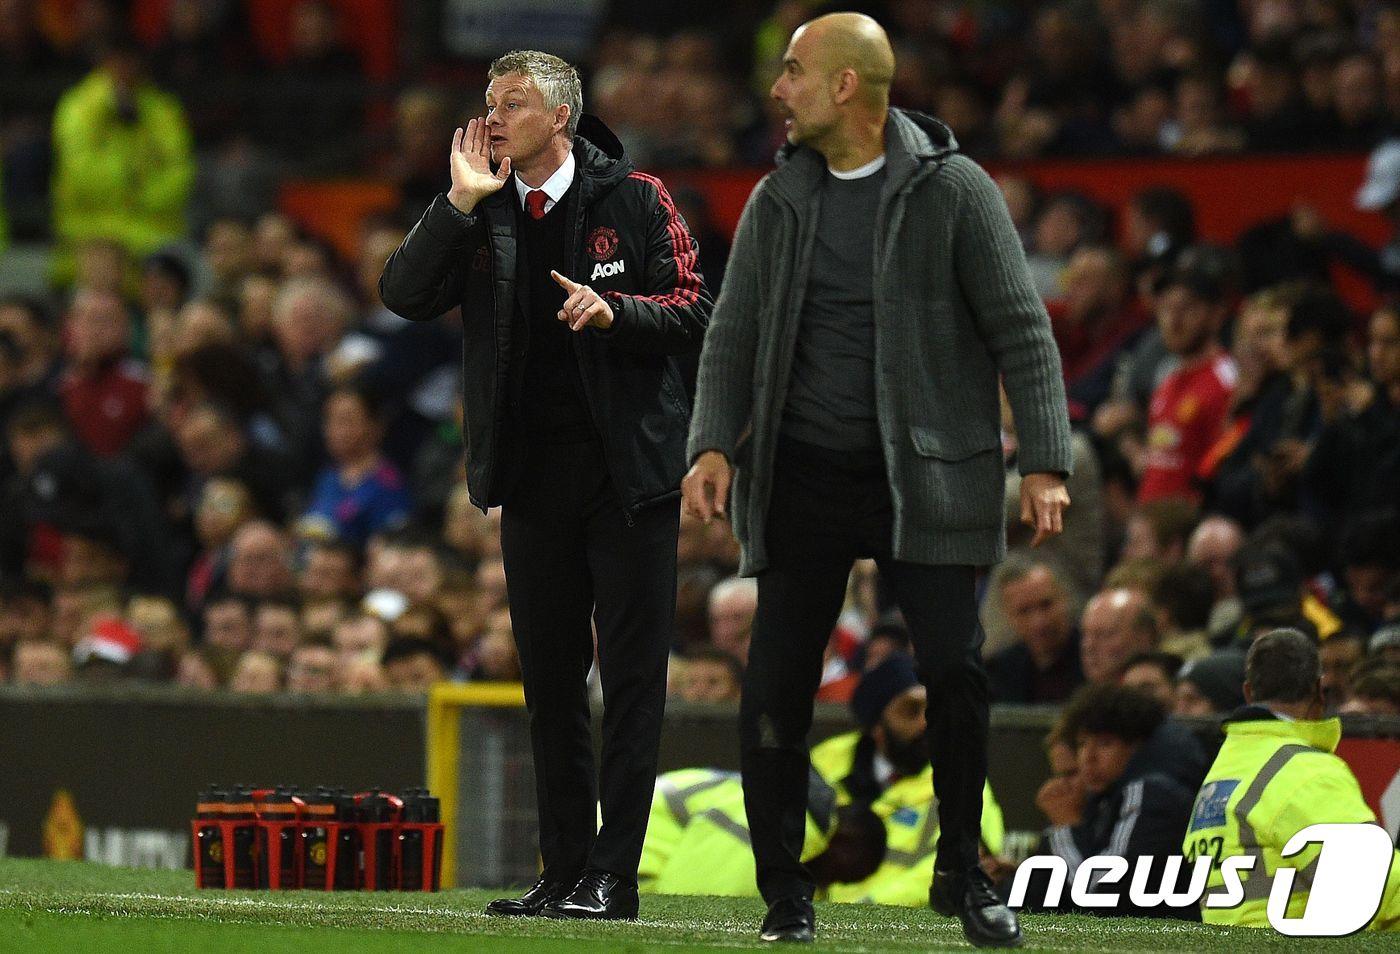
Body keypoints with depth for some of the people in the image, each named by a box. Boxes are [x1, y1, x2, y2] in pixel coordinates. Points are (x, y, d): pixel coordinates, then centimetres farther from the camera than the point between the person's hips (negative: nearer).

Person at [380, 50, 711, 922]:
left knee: (632, 677, -4)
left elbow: (694, 313, -4)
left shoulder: (633, 200, -3)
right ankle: (564, 872, 14)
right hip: (533, 473, 4)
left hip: (629, 469, -4)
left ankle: (613, 875, -3)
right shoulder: (482, 214, 7)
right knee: (551, 679, 8)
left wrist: (615, 310, -21)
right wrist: (459, 204, -13)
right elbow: (405, 296, -5)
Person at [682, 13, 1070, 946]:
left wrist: (1045, 462, -10)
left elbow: (1021, 329, -3)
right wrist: (714, 445, -4)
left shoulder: (953, 191, -2)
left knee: (956, 668, -10)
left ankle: (962, 873, 8)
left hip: (924, 479, -3)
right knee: (776, 686, -3)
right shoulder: (776, 203, 9)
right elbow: (732, 339, 12)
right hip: (802, 475, 3)